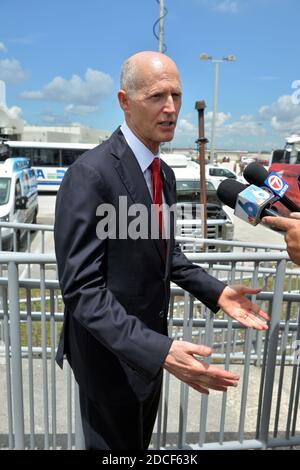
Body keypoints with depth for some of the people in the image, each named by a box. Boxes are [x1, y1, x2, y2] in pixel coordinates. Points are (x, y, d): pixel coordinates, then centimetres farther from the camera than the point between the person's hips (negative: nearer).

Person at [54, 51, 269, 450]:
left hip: (150, 341, 8)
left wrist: (216, 293, 0)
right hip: (111, 349, -7)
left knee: (140, 442, 28)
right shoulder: (90, 173, -24)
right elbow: (81, 287, -26)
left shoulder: (165, 173, 4)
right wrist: (159, 350, -33)